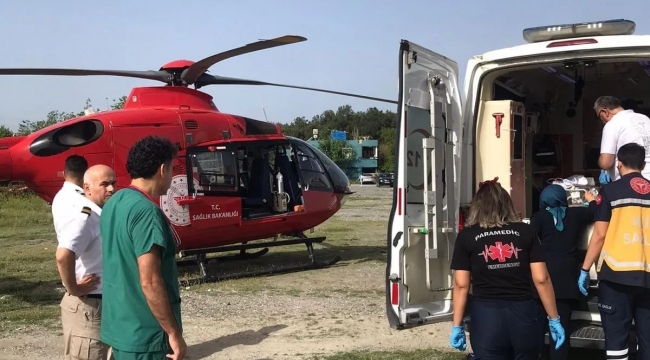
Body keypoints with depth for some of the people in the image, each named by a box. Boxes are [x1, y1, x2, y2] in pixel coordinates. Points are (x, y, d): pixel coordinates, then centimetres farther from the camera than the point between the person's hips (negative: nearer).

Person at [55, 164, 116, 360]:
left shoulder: (100, 214, 9)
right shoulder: (85, 217, -21)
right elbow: (63, 256, -36)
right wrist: (73, 289, -24)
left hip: (103, 304, 10)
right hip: (87, 307, -10)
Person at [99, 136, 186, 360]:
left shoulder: (114, 203, 8)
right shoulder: (146, 211, -21)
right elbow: (150, 282, -24)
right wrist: (174, 333, -18)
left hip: (118, 326, 9)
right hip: (145, 334, -9)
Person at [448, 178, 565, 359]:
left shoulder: (466, 236, 4)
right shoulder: (525, 231, 7)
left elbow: (461, 285, 1)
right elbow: (541, 279, 3)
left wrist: (457, 326, 7)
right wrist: (554, 319, 10)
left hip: (486, 316, -2)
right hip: (525, 315, 2)